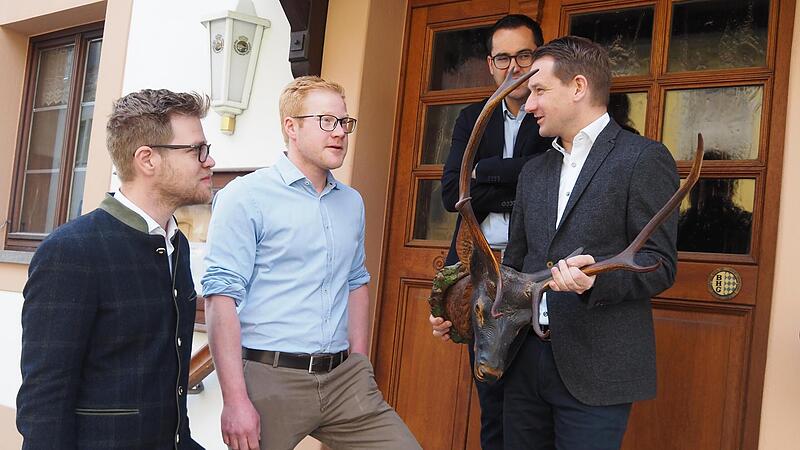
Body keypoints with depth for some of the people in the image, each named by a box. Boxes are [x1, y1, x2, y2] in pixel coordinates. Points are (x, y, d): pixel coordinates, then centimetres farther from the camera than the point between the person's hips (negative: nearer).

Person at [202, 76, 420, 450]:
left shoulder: (352, 203, 13)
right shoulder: (245, 197, -6)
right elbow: (221, 297, -12)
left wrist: (359, 368, 14)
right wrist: (235, 401, -17)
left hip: (342, 377, 5)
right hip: (270, 380, -5)